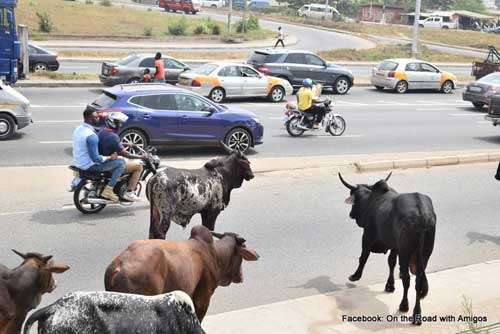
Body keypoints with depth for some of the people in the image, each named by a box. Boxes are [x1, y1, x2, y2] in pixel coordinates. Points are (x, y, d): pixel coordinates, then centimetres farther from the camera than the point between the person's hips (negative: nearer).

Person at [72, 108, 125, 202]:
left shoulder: (78, 129, 5)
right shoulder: (91, 135, -24)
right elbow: (96, 158, -26)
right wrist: (110, 157, -11)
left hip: (77, 163, 10)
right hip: (89, 166, -10)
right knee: (121, 163, -10)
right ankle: (108, 190, -11)